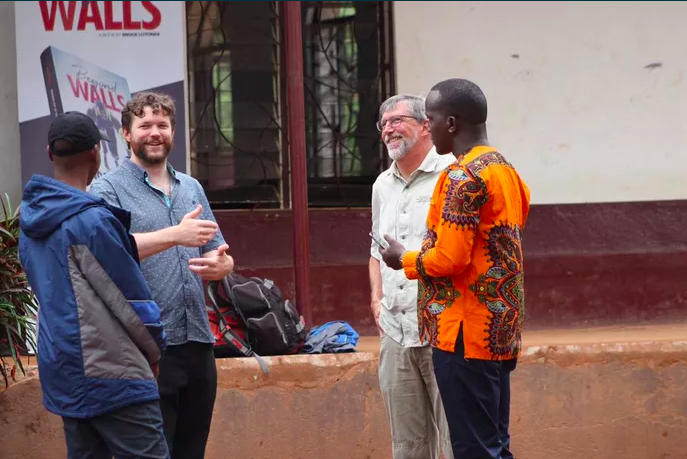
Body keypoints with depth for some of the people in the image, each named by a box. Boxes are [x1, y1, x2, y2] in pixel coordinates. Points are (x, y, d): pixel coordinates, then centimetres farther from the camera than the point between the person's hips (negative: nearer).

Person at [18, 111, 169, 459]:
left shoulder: (30, 216, 9)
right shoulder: (92, 221, -16)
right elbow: (132, 296, -11)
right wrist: (155, 350, 5)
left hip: (61, 372, 9)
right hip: (110, 376, -9)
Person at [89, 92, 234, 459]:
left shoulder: (191, 188, 16)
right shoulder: (108, 190, -1)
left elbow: (221, 257, 18)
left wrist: (220, 264, -7)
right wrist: (175, 235, -29)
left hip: (197, 345, 6)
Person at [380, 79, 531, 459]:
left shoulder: (464, 176, -15)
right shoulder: (506, 171, 14)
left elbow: (450, 258, -20)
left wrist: (405, 259, -3)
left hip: (466, 331, -9)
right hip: (500, 330, 9)